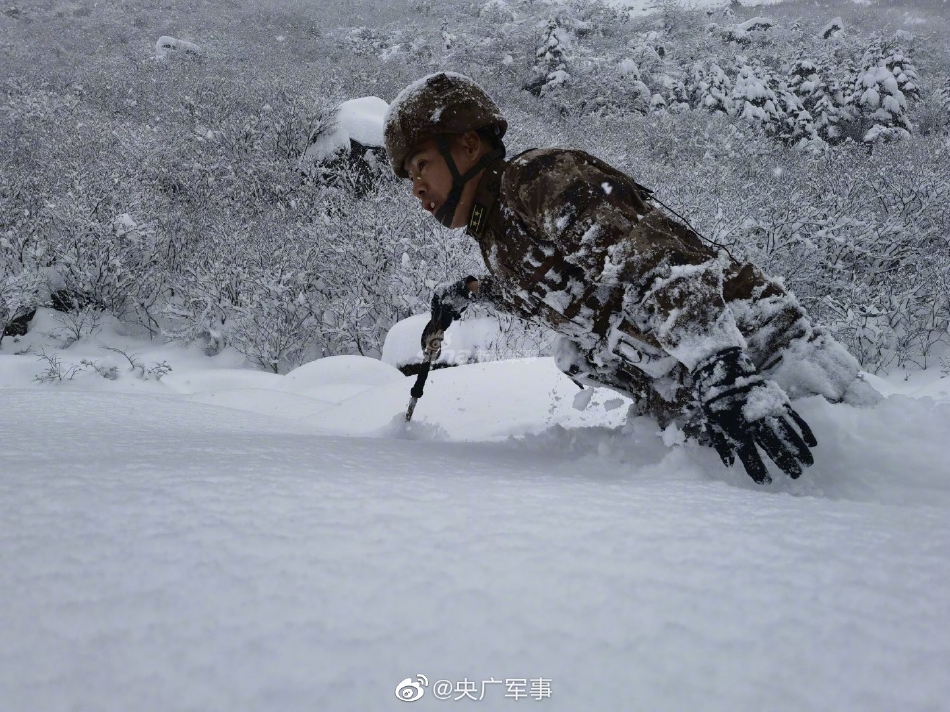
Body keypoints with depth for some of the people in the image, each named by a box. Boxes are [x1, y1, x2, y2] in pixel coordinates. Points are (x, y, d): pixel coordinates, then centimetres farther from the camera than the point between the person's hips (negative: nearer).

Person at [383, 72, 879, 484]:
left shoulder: (536, 178, -10)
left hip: (755, 354, -9)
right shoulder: (498, 241, 18)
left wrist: (721, 377, -36)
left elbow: (652, 263, -25)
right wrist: (472, 293, 38)